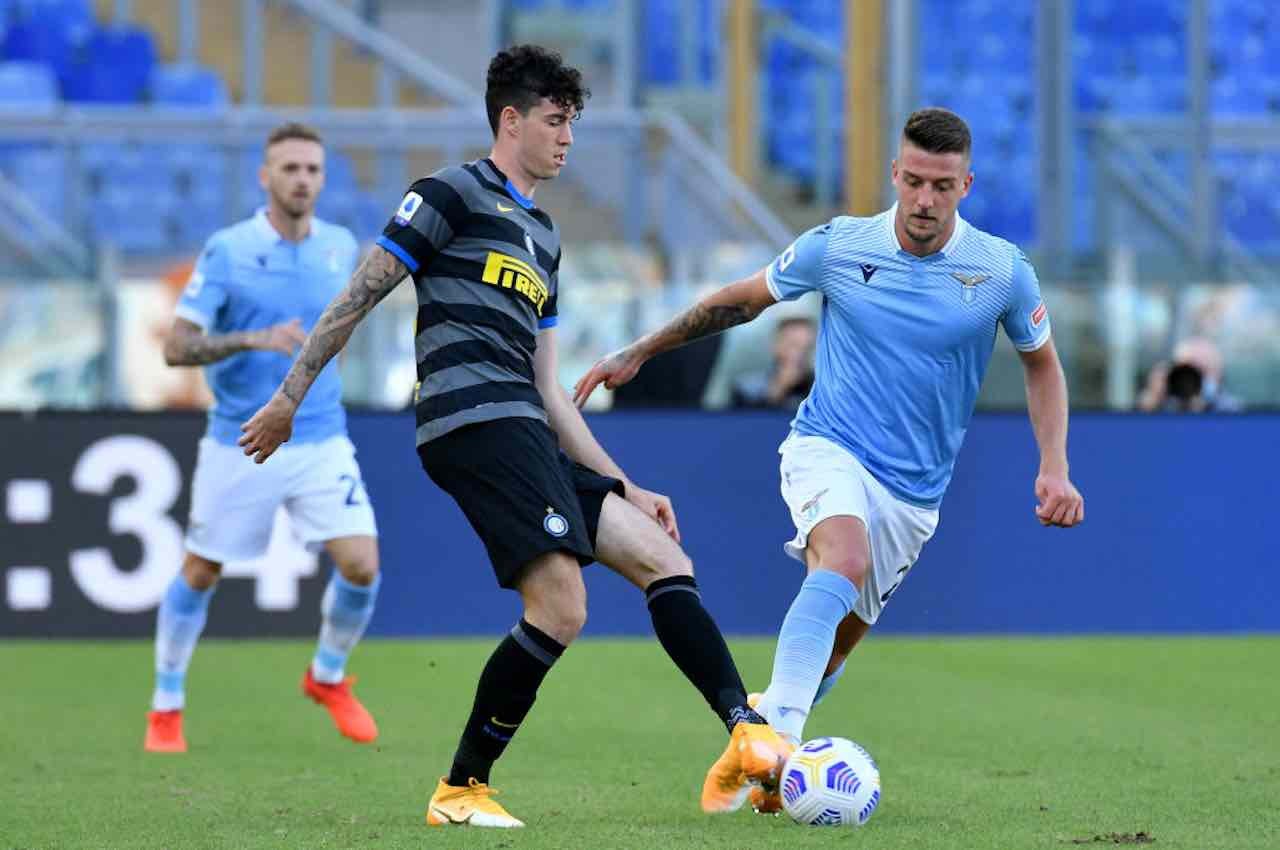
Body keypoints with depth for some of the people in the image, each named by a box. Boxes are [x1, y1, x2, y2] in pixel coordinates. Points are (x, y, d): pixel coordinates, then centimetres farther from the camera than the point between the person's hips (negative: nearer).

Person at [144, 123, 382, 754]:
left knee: (361, 566, -11)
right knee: (200, 575, 8)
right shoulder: (226, 251, -12)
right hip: (238, 446, -3)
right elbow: (176, 347, -17)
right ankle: (166, 707, 26)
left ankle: (329, 677, 17)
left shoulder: (341, 247, 2)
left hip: (321, 444, 3)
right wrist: (255, 340, -29)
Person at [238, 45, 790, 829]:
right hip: (474, 420, -9)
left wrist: (625, 488, 22)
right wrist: (291, 397, -3)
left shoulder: (543, 237, 28)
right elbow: (360, 295, 0)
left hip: (526, 435, 9)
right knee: (560, 609, -18)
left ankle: (748, 735, -12)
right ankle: (460, 790, -9)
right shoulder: (455, 194, 3)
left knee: (664, 558, -2)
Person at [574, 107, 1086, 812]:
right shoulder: (838, 247, -7)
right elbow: (740, 300, 9)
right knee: (846, 560, -34)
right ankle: (778, 735, -44)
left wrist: (1054, 467, 0)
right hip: (828, 448, -3)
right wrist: (636, 353, 12)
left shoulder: (1003, 272, -6)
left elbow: (1042, 363, 11)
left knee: (834, 648, 5)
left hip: (914, 490, 3)